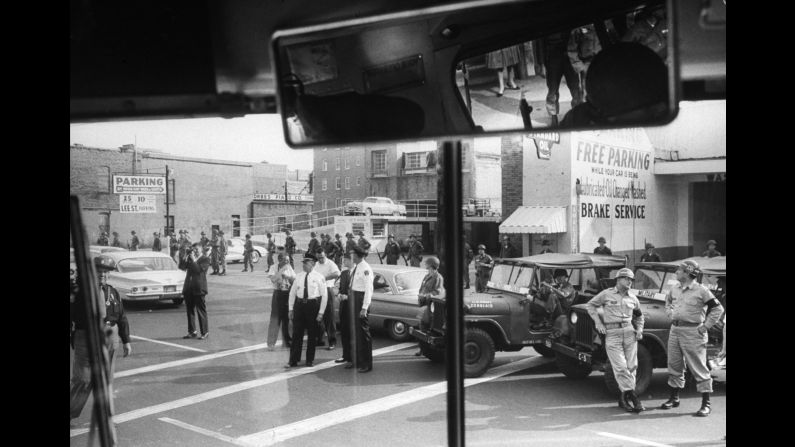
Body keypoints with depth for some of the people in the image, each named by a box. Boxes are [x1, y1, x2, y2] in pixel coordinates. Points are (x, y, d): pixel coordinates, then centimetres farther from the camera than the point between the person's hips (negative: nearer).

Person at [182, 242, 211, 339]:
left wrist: (193, 260, -15)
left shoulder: (205, 259, -4)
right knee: (189, 311, 10)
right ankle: (192, 332, 18)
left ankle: (205, 332, 6)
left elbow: (199, 270, -16)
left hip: (198, 289, -7)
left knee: (201, 311, -2)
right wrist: (186, 258, -2)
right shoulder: (190, 258, 16)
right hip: (188, 289, 7)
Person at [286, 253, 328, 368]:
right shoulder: (298, 276, 5)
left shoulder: (319, 277, -5)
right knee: (297, 333, 3)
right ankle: (293, 360, 10)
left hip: (313, 305, -2)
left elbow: (324, 295, -4)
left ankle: (310, 360, 21)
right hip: (299, 304, 3)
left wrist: (321, 312, -8)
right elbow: (292, 293, 11)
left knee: (312, 334, 7)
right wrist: (290, 309, 5)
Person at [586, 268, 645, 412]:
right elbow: (591, 305, 10)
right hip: (612, 334, -4)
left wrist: (639, 329, 11)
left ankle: (623, 398, 12)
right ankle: (633, 396, -6)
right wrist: (598, 323, 1)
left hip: (629, 333, 4)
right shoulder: (606, 294, 2)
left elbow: (639, 316, 28)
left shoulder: (632, 298, 12)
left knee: (631, 367, 2)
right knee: (620, 368, -11)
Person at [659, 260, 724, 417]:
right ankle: (674, 398, 26)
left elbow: (718, 309, -7)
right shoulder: (674, 289, 8)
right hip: (675, 330, 7)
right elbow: (668, 302, 29)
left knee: (699, 368, -2)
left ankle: (706, 404, 6)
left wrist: (705, 326, -9)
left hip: (692, 333, -7)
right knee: (674, 366, 13)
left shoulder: (701, 291, -11)